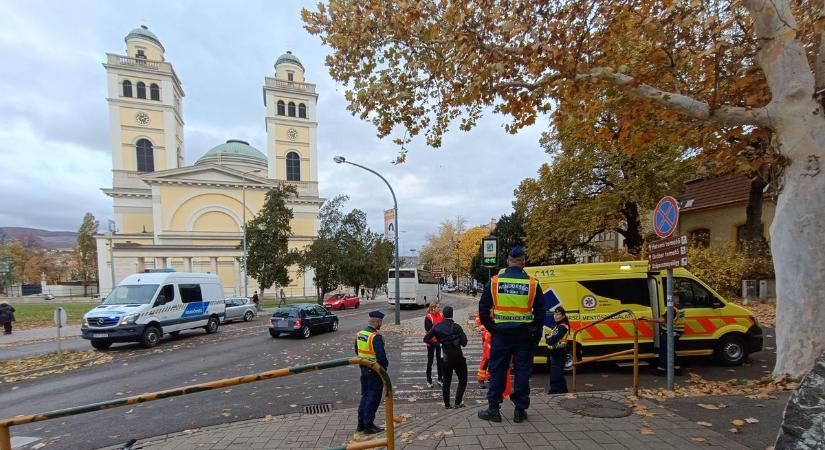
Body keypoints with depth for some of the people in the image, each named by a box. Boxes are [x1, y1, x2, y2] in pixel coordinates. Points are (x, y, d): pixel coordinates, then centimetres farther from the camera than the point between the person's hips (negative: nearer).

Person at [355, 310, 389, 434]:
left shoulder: (359, 334, 3)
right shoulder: (376, 337, -23)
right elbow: (381, 356, -26)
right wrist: (385, 364, -8)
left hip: (364, 369, 8)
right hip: (375, 371, -8)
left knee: (365, 395, 19)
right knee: (374, 398, 5)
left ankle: (361, 423, 26)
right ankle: (368, 425, 12)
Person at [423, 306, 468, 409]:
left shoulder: (437, 327, -2)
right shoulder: (456, 327, -12)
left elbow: (426, 338, -6)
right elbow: (464, 342, -14)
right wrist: (457, 340, 5)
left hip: (446, 358, 3)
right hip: (458, 357, -3)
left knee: (446, 381, 16)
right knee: (462, 380, 12)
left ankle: (447, 404, 18)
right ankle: (457, 403, 6)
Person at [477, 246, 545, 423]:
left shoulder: (495, 282, -3)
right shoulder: (532, 283, -4)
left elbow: (483, 308, -1)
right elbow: (540, 312, 0)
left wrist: (491, 328, 8)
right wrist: (536, 335, 9)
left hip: (501, 334, 0)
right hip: (524, 334, 0)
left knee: (497, 371, 9)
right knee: (522, 372, 11)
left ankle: (493, 409, 15)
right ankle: (520, 411, 18)